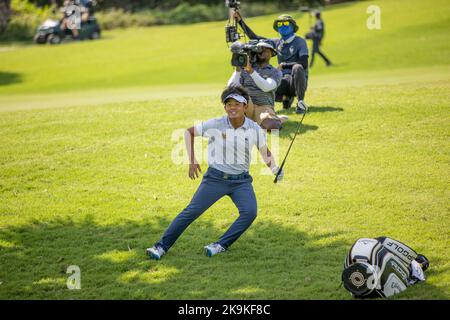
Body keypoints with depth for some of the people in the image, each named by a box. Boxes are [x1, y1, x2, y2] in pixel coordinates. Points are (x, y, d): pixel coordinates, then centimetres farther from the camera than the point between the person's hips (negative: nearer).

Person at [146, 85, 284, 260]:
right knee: (191, 211, -5)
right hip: (216, 178, -2)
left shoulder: (254, 129, -5)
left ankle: (221, 245, -9)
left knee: (249, 212, -20)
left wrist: (274, 168, -6)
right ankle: (162, 246, 2)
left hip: (241, 181, 2)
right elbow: (189, 132, 4)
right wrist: (192, 160, 0)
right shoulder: (215, 125, -10)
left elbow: (265, 152, 11)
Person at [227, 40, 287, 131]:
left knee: (271, 126, -35)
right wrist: (238, 69, -11)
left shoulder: (275, 72, 11)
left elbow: (266, 87, -11)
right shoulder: (244, 69, 16)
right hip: (246, 107, 0)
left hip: (264, 107, 0)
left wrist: (251, 71, -19)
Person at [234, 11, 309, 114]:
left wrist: (283, 65, -16)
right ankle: (286, 97, 12)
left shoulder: (299, 42, -2)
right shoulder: (277, 42, 15)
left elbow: (304, 64, -14)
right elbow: (254, 37, 15)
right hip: (283, 81, 6)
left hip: (298, 81, -6)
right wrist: (240, 21, 8)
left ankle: (301, 102, -30)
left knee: (297, 68, -38)